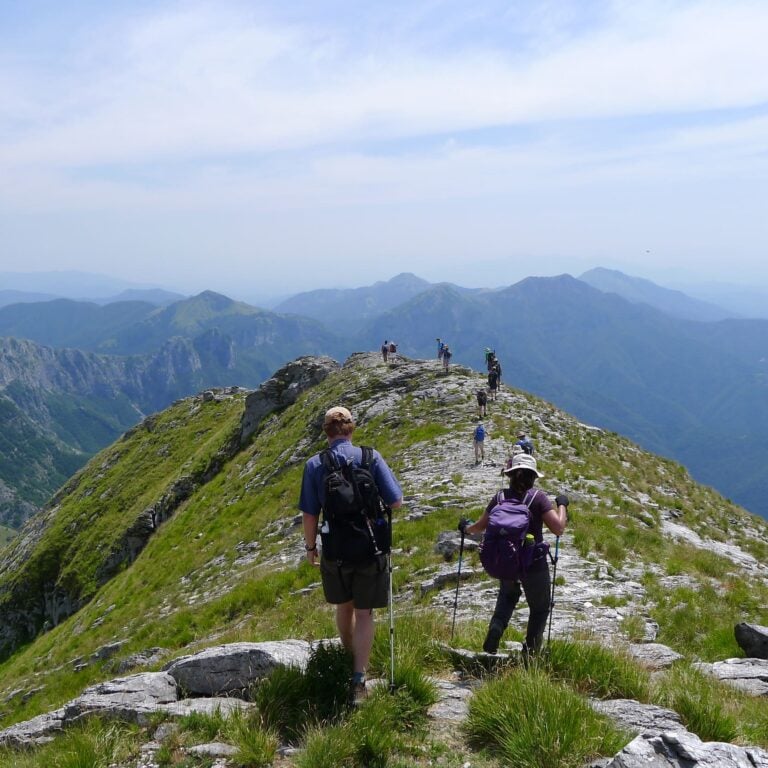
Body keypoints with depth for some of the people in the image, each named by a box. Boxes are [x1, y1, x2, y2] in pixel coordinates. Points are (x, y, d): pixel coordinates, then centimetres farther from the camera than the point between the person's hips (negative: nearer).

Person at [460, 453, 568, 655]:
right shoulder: (538, 497, -15)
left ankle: (495, 629, 8)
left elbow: (481, 526, 5)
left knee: (507, 597, 32)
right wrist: (561, 505, -3)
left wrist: (466, 528, 27)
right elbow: (558, 528, -19)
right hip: (534, 565, -3)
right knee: (539, 608, 20)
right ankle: (530, 652, 16)